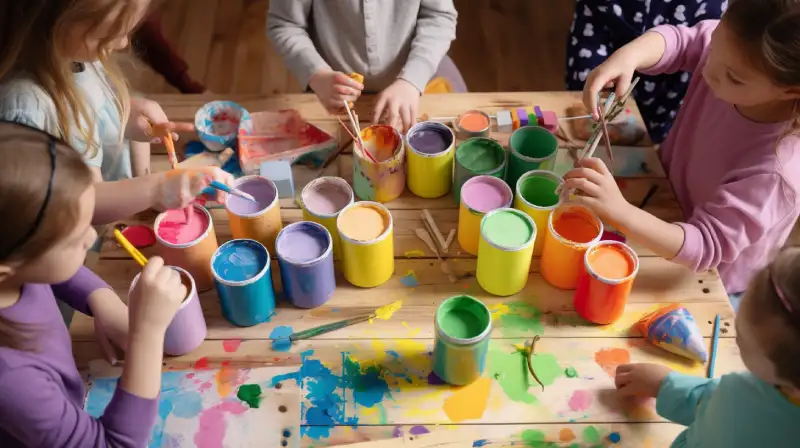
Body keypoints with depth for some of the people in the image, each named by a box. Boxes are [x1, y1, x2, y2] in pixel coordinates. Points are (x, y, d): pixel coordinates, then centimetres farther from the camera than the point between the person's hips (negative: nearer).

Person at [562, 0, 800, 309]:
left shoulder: (773, 173, -40)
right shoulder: (734, 50, -25)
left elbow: (705, 247, -40)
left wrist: (620, 212, -56)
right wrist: (628, 55, -33)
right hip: (668, 205, 6)